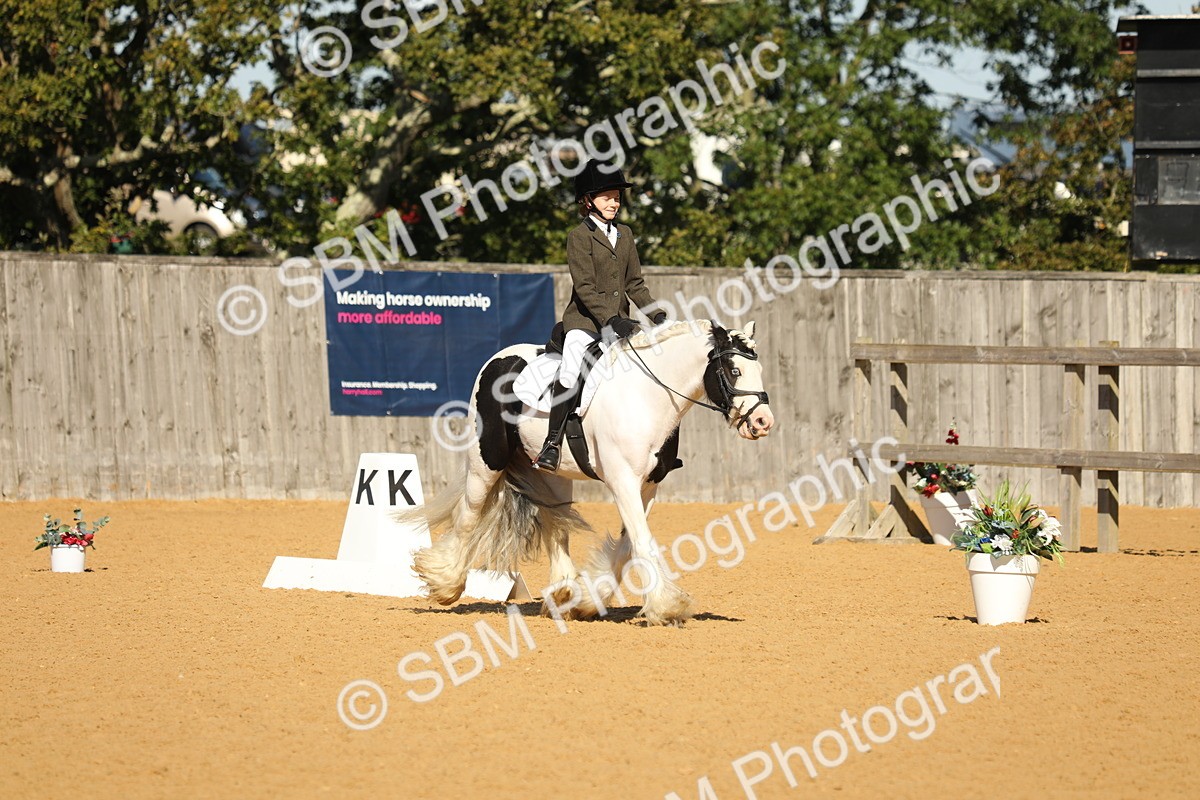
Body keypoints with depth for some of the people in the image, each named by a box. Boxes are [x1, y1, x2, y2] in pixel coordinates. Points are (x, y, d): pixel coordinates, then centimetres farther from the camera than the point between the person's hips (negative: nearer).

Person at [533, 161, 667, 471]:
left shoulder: (624, 234, 14)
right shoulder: (579, 236, -5)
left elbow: (634, 283, 17)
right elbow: (584, 287, -14)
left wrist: (657, 315, 4)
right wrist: (611, 320, -24)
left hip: (618, 320, 6)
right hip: (584, 319, -6)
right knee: (569, 373, -24)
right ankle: (552, 444, -16)